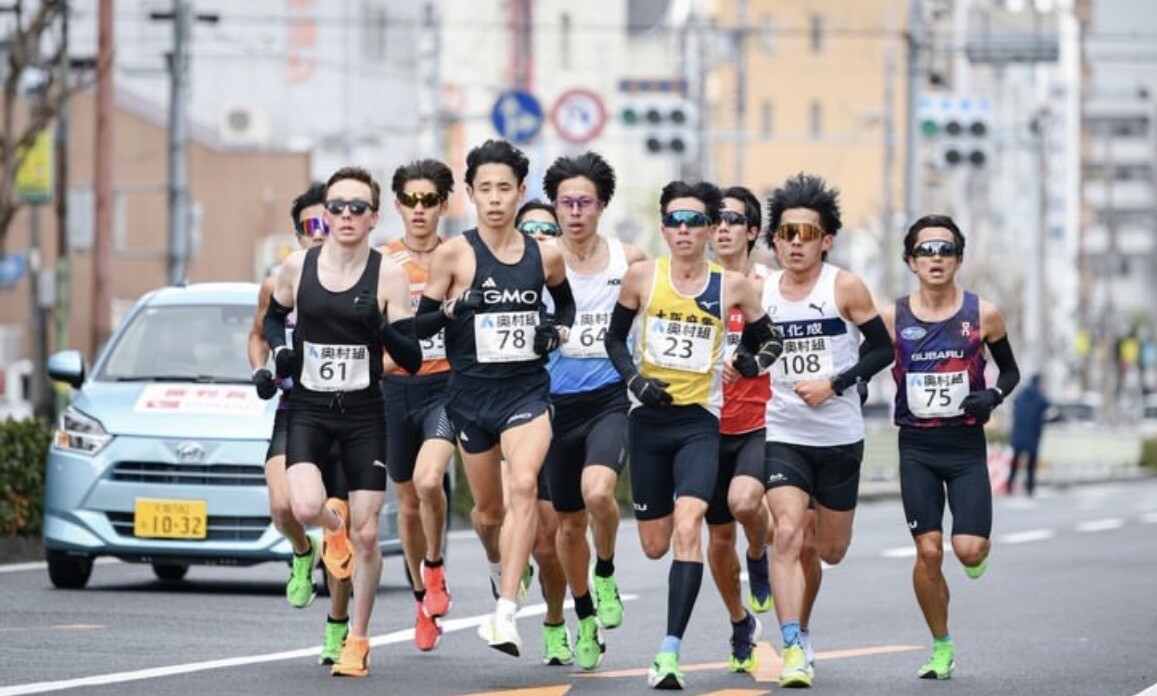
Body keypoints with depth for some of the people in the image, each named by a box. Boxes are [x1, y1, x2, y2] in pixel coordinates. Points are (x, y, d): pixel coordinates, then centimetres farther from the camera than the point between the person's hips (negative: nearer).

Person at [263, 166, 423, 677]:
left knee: (366, 534, 0)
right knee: (305, 508, -23)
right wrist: (279, 349, 0)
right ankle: (333, 527, 16)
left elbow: (412, 360, -6)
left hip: (364, 413, -1)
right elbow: (273, 316, 21)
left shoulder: (388, 275, -6)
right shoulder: (298, 267, 0)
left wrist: (383, 329, -26)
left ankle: (358, 640, 17)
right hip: (308, 408, 1)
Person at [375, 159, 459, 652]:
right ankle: (423, 599, 28)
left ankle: (434, 566, 0)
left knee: (428, 481, -26)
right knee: (408, 501, 11)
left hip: (446, 384, -2)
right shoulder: (380, 263, 2)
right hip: (395, 386, 2)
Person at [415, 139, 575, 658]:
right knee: (488, 508, 12)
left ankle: (505, 613, -30)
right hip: (471, 394, 0)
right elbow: (419, 325, -1)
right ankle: (507, 569, 48)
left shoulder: (545, 256, 3)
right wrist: (452, 309, -21)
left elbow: (566, 302, 23)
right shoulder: (453, 254, -4)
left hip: (527, 390, 0)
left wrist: (558, 331, 2)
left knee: (524, 485, -24)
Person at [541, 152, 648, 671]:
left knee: (597, 491, -27)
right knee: (570, 522, 11)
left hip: (611, 397, -1)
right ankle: (585, 618, 31)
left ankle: (605, 574, 2)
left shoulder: (630, 259, 1)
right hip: (557, 400, 1)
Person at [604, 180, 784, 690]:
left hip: (700, 421, -2)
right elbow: (615, 337, 11)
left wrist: (756, 361, -7)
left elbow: (768, 339, 14)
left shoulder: (732, 286, -1)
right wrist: (634, 380, -5)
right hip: (648, 418, 2)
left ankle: (670, 653, -25)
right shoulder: (642, 275, 0)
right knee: (654, 546, 8)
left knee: (687, 527, -22)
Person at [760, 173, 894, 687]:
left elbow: (882, 349, -5)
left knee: (830, 550, 11)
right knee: (788, 533, -20)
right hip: (782, 434, 0)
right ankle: (794, 648, -22)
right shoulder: (759, 292, 1)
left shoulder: (844, 287, -7)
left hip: (840, 437, 0)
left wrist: (834, 384, -15)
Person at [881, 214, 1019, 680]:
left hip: (967, 445, 0)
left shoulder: (983, 315, -3)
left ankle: (979, 551, 27)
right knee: (928, 551, -4)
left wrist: (993, 395, -11)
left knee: (968, 550, -12)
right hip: (917, 447, 0)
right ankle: (941, 648, 13)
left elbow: (1010, 370, 9)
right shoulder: (892, 318, -2)